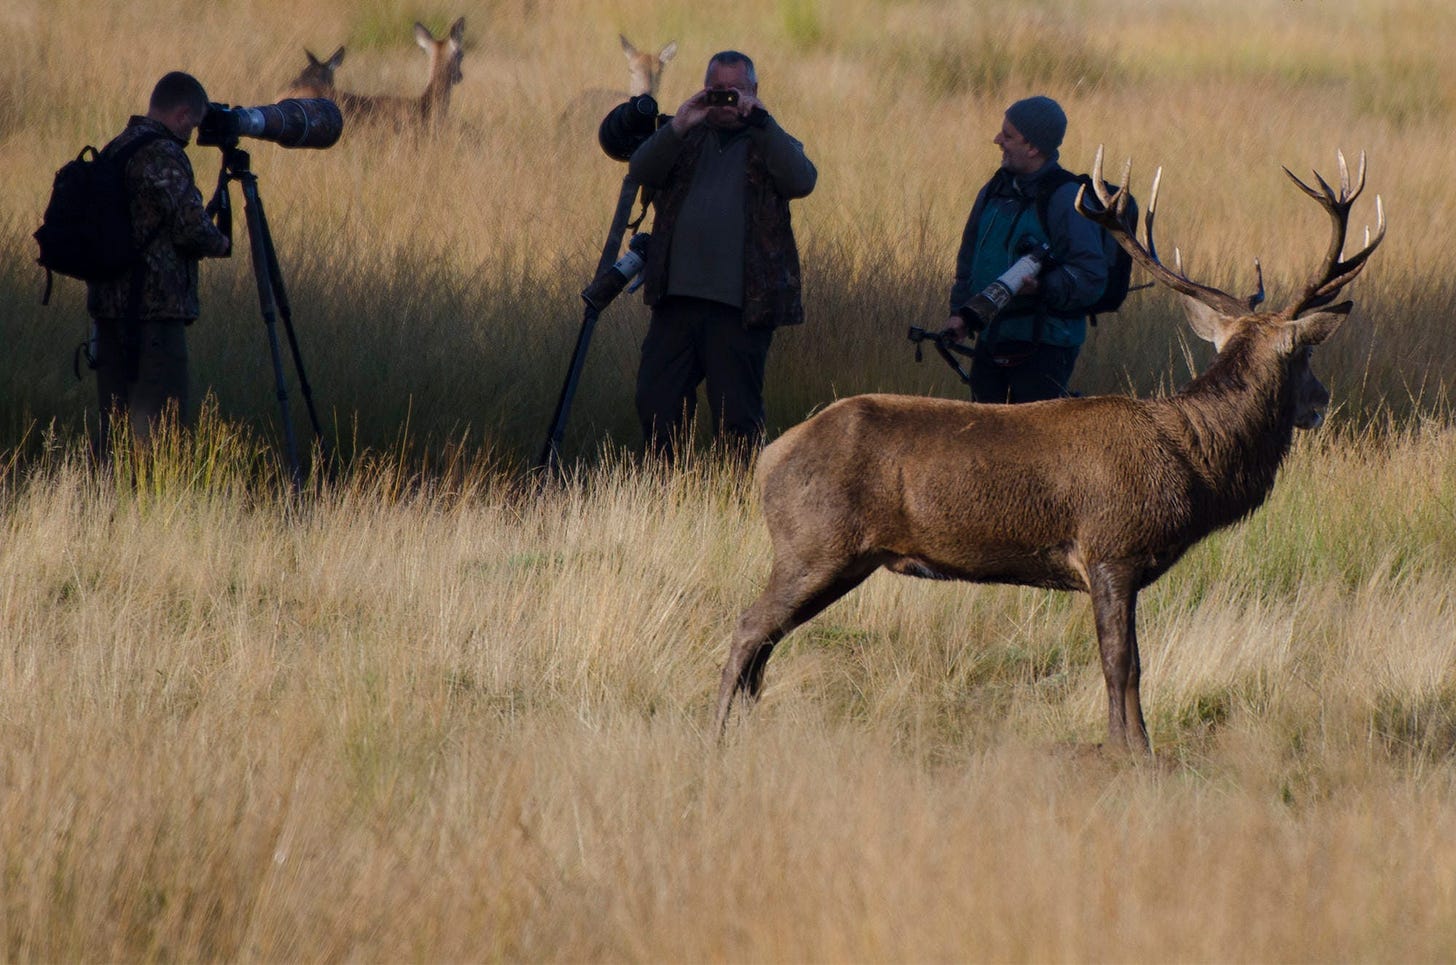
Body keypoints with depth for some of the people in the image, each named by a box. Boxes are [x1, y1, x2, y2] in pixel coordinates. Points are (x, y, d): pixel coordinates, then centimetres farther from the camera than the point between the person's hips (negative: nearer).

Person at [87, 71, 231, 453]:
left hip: (108, 306, 9)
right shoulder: (164, 155, -13)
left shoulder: (112, 151, 14)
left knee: (115, 419, 11)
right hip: (154, 308, -9)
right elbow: (192, 227, -20)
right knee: (160, 423, -7)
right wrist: (219, 243, 3)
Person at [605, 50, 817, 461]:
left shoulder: (770, 145, 10)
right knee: (656, 406, 2)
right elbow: (641, 172, 0)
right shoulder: (686, 141, 17)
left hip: (740, 304, -3)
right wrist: (678, 126, -12)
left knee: (737, 418, -2)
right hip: (677, 297, 3)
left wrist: (760, 120, -13)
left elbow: (801, 181, -11)